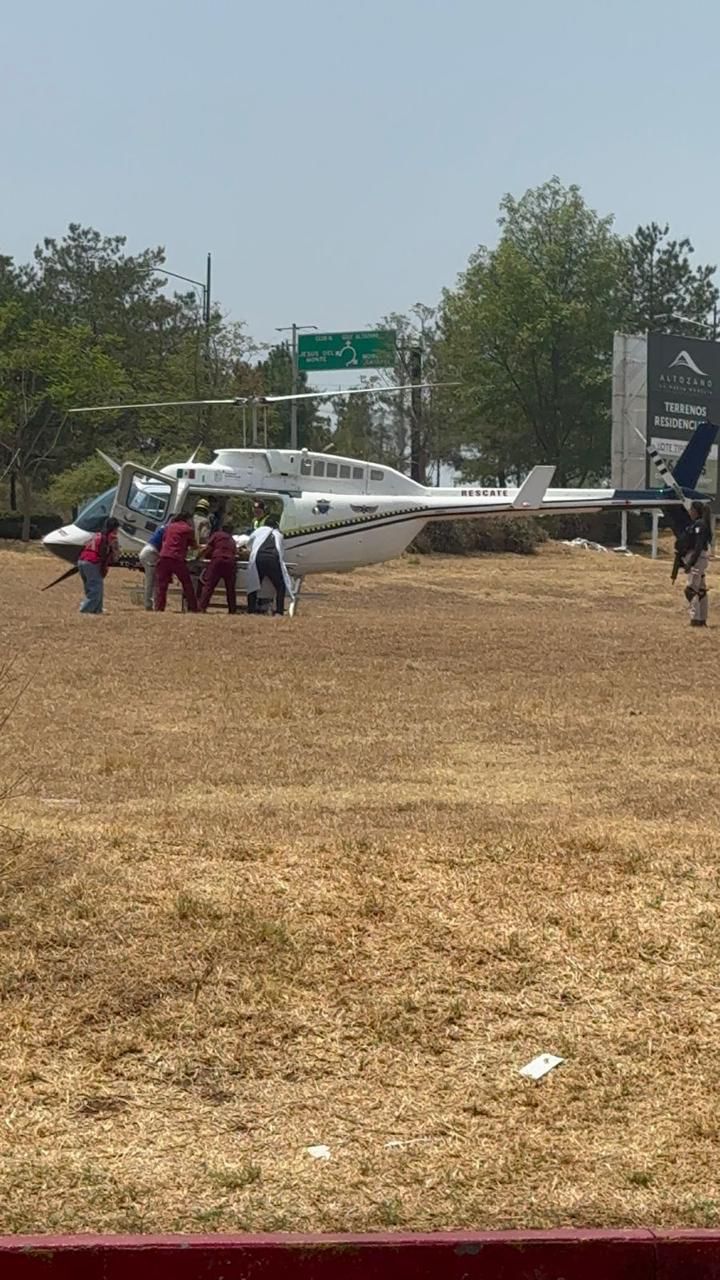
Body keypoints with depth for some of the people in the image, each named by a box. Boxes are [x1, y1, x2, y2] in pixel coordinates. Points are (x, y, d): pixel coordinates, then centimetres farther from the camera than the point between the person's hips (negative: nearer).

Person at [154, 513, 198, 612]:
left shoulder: (170, 527, 17)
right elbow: (193, 546, 14)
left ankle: (158, 608, -6)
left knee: (161, 585, 4)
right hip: (178, 559, -3)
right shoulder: (188, 530, 5)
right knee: (187, 585, 8)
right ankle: (193, 609, 9)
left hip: (164, 557, 3)